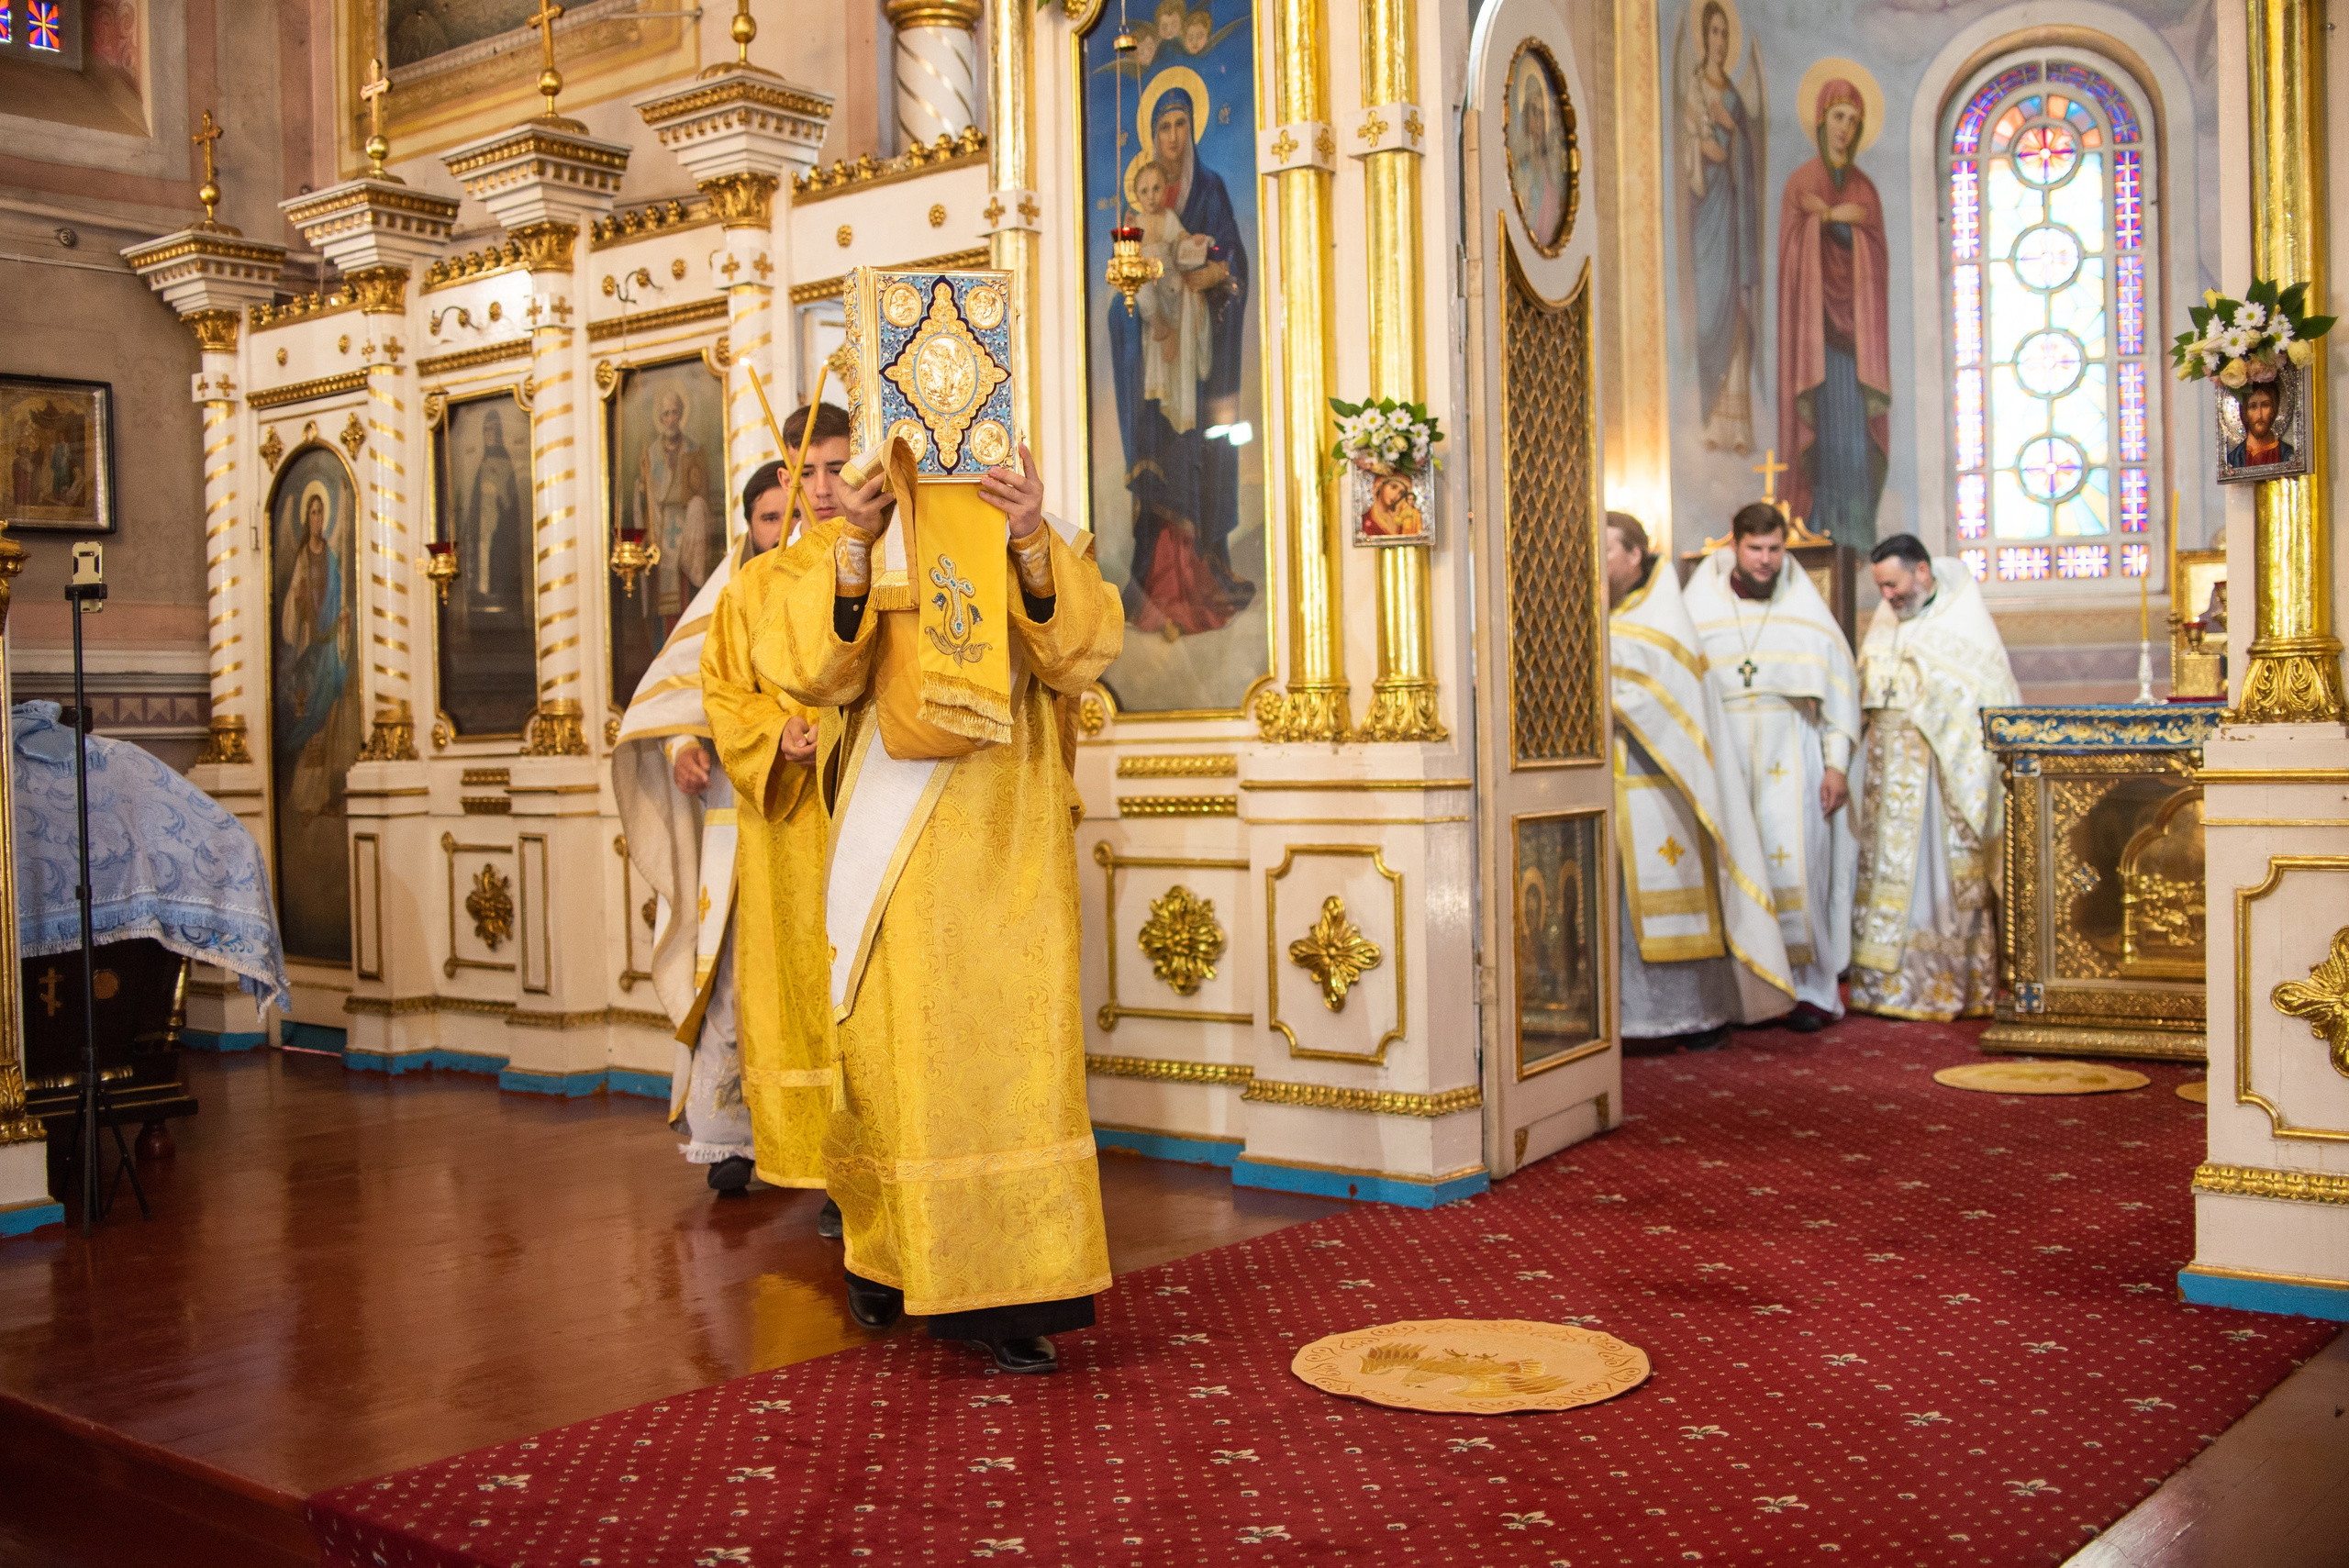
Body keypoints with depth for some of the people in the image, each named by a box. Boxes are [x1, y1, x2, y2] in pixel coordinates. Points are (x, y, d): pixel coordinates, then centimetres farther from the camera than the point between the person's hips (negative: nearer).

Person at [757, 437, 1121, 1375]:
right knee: (894, 1041, 6)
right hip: (891, 832, 1)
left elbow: (1081, 647, -13)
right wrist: (854, 543, -22)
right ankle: (889, 1250, 28)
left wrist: (1031, 543, -27)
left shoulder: (1041, 544, 5)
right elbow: (804, 665, -12)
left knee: (1011, 1041, -4)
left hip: (1006, 836, 0)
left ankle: (1006, 1294, 0)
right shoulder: (847, 547, 4)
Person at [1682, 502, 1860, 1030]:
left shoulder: (1805, 608, 5)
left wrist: (1837, 765, -2)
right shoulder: (1700, 608, 7)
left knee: (1794, 865, -7)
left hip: (1791, 759, -1)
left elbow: (1839, 686, 5)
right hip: (1724, 761, 1)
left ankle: (1811, 989, 0)